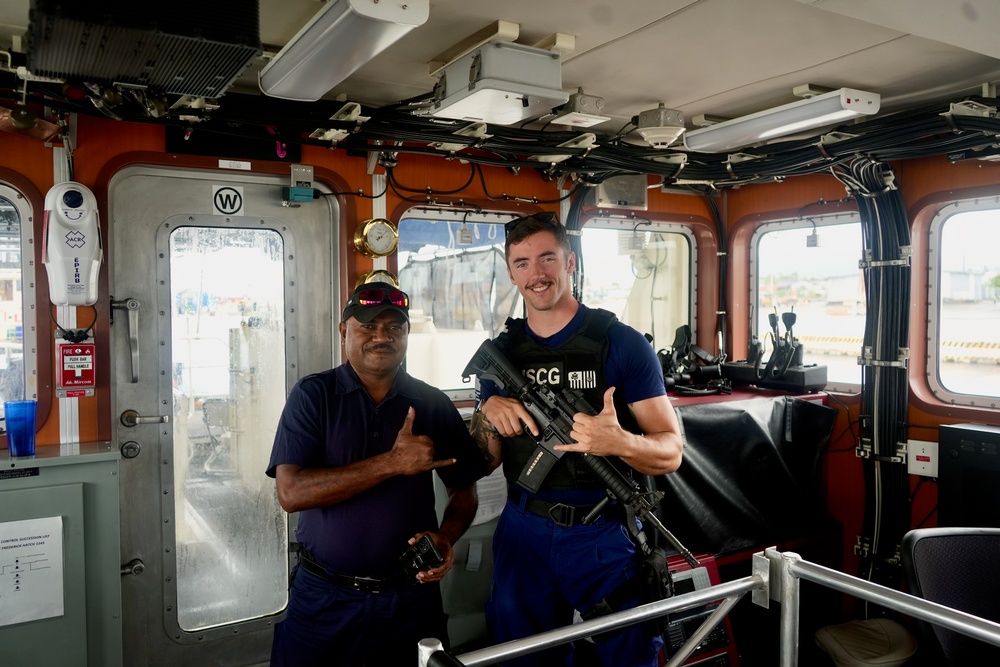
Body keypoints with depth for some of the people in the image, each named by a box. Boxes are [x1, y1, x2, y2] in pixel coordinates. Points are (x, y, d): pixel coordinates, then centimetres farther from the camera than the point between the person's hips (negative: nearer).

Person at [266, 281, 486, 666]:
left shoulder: (434, 404, 1)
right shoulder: (313, 395, -6)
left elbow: (463, 489, 8)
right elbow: (290, 493, -17)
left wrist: (446, 538, -14)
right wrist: (392, 463, -22)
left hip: (413, 594, 2)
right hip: (324, 596, -1)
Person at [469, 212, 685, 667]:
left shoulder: (622, 343, -7)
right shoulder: (500, 352, 4)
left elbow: (671, 452, -9)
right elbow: (483, 462, 7)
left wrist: (620, 443, -30)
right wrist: (488, 412, -14)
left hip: (606, 533, -3)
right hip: (523, 534, 3)